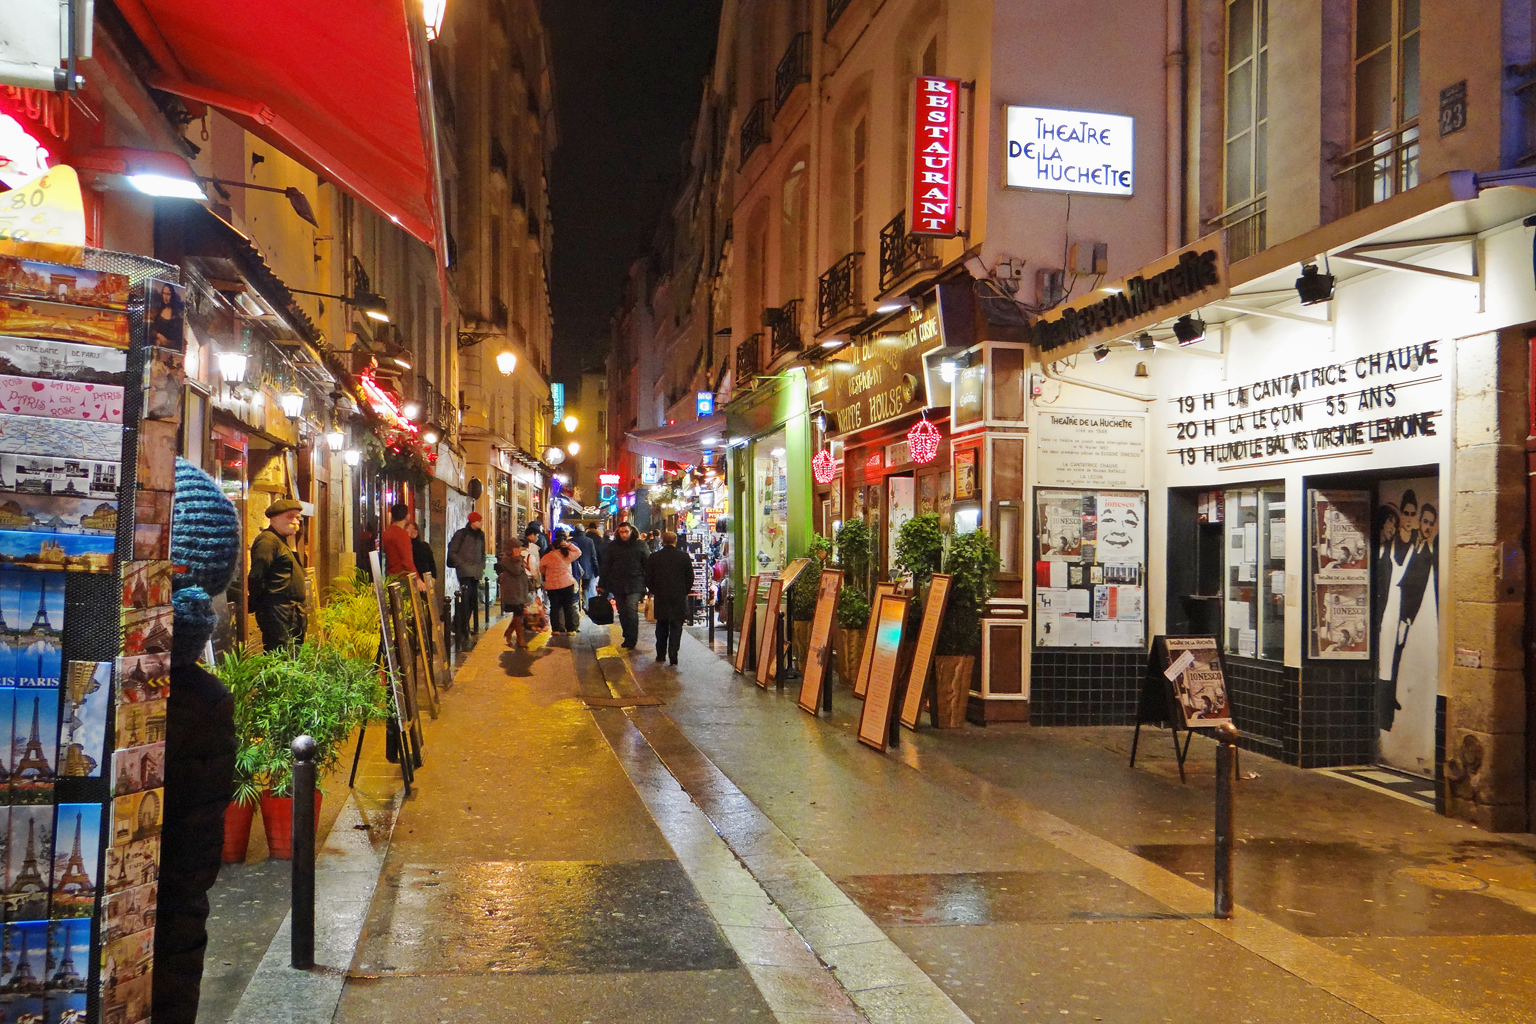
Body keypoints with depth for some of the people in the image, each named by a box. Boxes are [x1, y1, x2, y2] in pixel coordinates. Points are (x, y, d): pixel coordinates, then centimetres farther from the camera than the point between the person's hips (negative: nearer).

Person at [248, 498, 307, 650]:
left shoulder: (281, 541, 23)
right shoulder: (267, 540, -11)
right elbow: (256, 577, -19)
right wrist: (258, 606, -14)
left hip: (291, 613, 11)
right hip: (278, 613, -11)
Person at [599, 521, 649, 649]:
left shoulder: (640, 545, 1)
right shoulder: (613, 546, 6)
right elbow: (606, 565, 9)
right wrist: (601, 584, 6)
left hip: (634, 584, -3)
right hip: (617, 584, 3)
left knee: (632, 610, -14)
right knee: (622, 612, 10)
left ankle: (632, 639, -7)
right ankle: (627, 638, 21)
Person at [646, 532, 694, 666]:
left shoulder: (653, 558, -1)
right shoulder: (684, 556, -3)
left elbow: (648, 579, 3)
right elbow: (690, 578, 1)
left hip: (660, 599, 1)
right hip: (679, 598, -1)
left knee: (661, 626, 15)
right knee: (676, 627, 2)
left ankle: (661, 654, 17)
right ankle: (673, 655, -8)